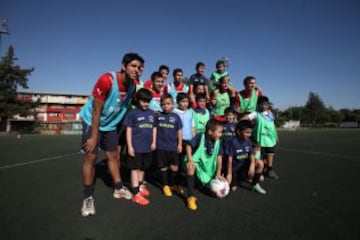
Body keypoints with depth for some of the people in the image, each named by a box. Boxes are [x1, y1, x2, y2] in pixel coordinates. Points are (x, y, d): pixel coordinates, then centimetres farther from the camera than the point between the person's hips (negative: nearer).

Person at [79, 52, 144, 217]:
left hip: (111, 124, 6)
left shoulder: (133, 85, -10)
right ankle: (88, 197, 7)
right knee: (90, 156, -7)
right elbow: (96, 111, -25)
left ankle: (118, 189, 24)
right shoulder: (106, 80, -29)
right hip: (92, 121, -5)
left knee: (113, 156, 10)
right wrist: (94, 137, -21)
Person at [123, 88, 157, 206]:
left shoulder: (152, 113, 7)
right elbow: (128, 130, -8)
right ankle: (136, 193, 10)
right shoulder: (133, 113, -8)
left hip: (148, 146, 5)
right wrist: (130, 146, -11)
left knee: (143, 168, 20)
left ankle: (140, 186, 39)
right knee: (135, 168, 3)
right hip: (136, 146, -5)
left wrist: (154, 142, 7)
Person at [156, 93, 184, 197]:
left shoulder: (176, 116, -1)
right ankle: (165, 185, 30)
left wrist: (180, 144, 2)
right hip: (161, 146, 0)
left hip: (173, 146, 0)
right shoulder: (158, 116, -1)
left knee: (174, 168, 5)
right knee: (163, 167, 10)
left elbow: (179, 131, 4)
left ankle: (172, 184, 30)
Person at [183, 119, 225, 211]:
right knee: (191, 167, -40)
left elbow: (219, 158, -4)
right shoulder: (200, 136, -22)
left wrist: (218, 173, -5)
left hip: (208, 165, 5)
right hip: (196, 160, -5)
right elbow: (188, 146, -18)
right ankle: (190, 196, -30)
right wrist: (190, 160, -28)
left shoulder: (218, 141, -10)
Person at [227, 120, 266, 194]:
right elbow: (230, 158, -21)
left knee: (260, 163, -21)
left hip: (245, 164, 5)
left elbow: (251, 154, -8)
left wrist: (252, 164, -29)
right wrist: (229, 174, -19)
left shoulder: (248, 141, -8)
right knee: (233, 189, -8)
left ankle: (255, 185, -3)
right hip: (235, 167, -4)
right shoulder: (234, 142, -24)